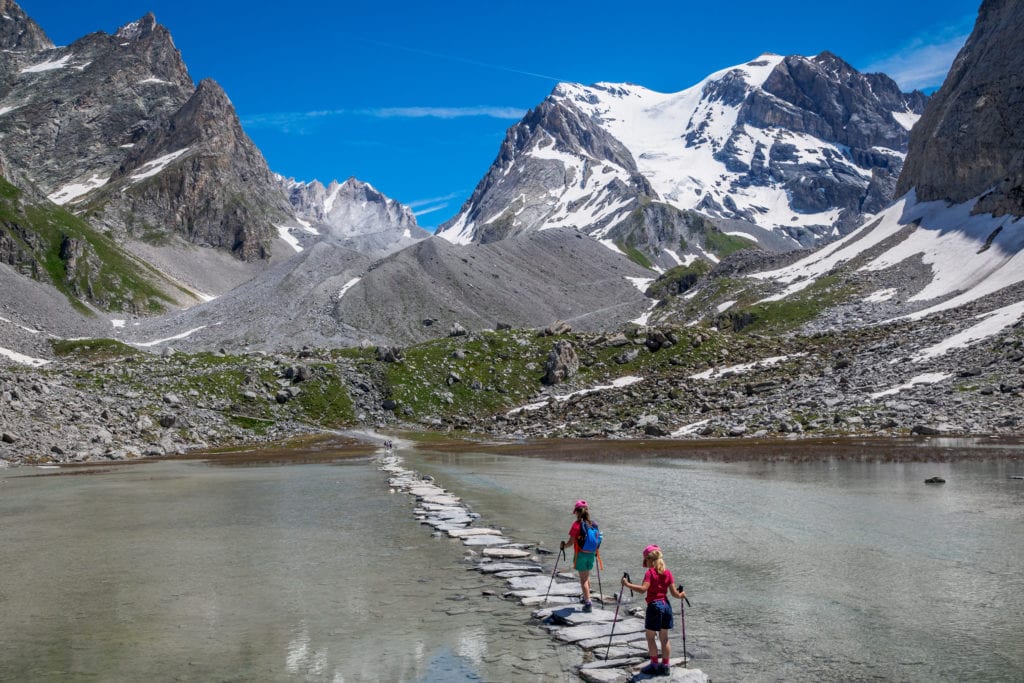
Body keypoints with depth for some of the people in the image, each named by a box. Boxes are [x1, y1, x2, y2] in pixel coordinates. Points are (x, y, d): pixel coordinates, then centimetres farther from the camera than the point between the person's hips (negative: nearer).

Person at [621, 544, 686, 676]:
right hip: (666, 606, 6)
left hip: (654, 606, -6)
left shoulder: (650, 573, -11)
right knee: (664, 638, 13)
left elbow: (643, 589, -26)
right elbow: (674, 593, 3)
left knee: (650, 637, 6)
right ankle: (665, 666, 17)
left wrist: (627, 584, -24)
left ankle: (654, 665, 7)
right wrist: (681, 595, 23)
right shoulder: (667, 572, 5)